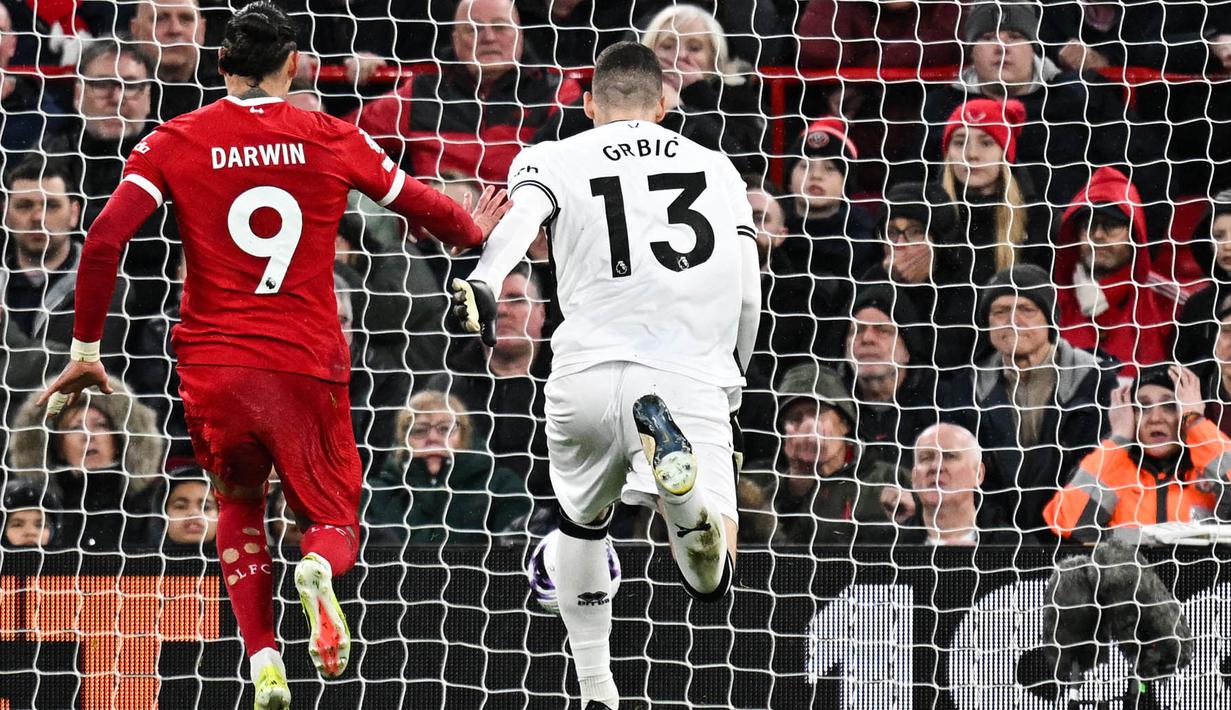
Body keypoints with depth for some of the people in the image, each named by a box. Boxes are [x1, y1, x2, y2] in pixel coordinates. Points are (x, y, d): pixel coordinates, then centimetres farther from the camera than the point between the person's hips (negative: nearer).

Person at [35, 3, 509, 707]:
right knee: (336, 523, 15)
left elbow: (105, 240, -7)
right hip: (307, 369, -1)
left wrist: (85, 349, 1)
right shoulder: (333, 140, 3)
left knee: (239, 503, 27)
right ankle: (319, 568, -24)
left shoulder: (175, 142, 2)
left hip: (211, 367, 1)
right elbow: (423, 206, 15)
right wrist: (474, 231, 37)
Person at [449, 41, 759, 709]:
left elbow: (525, 211, -12)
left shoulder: (554, 158, 12)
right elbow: (747, 297, 17)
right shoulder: (715, 167, 19)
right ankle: (672, 459, -36)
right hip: (691, 377, 0)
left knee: (581, 524, 30)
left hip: (589, 374, 1)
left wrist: (483, 282, -30)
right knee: (711, 576, -4)